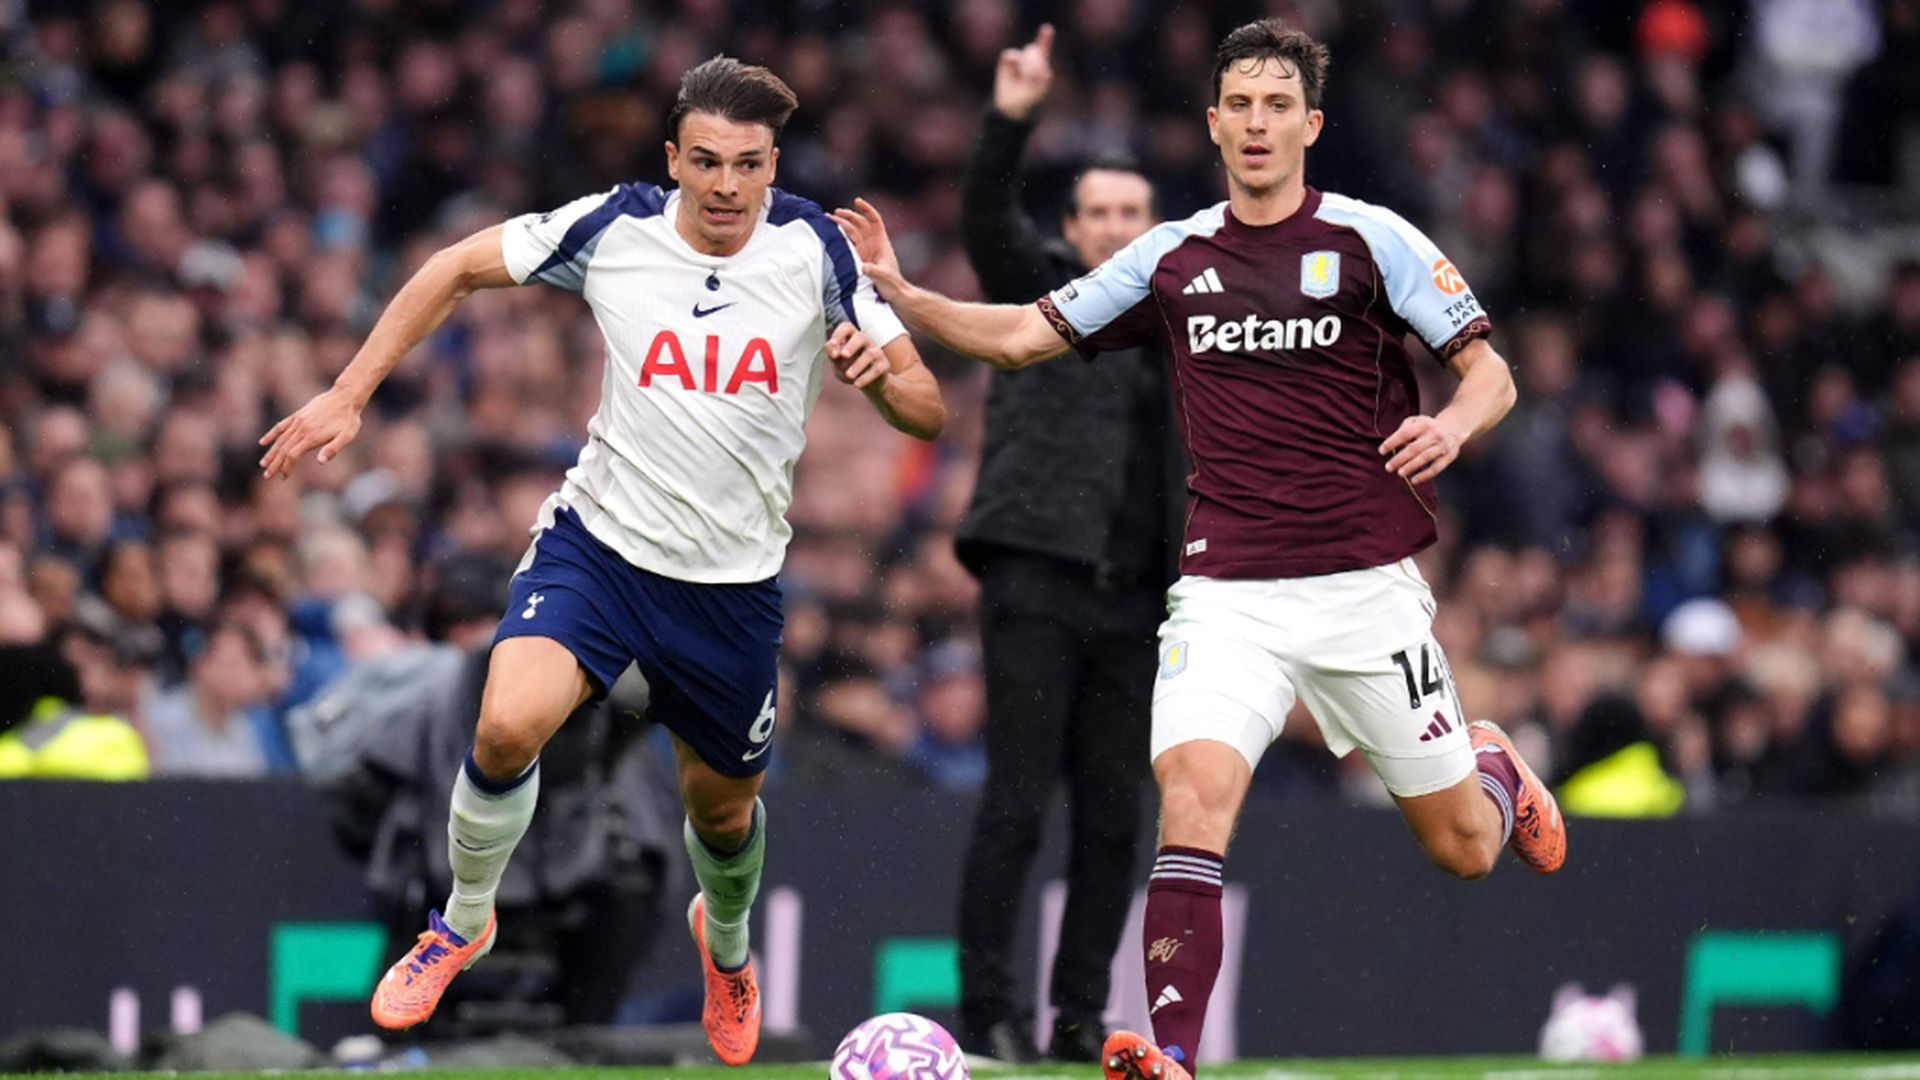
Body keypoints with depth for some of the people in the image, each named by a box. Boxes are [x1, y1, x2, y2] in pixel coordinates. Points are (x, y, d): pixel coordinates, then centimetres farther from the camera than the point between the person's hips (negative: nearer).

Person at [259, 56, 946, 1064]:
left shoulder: (812, 249, -9)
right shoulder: (614, 229, -10)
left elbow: (927, 413, -5)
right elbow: (460, 267, 5)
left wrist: (883, 372, -29)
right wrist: (347, 395, 0)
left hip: (733, 582, 1)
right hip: (598, 539, -1)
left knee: (721, 804, 15)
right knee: (508, 724, -25)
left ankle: (726, 940, 52)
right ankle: (464, 922, 3)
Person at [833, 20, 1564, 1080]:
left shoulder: (1373, 241, -2)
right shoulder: (1173, 256, 7)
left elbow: (1490, 370, 0)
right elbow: (1024, 335, 12)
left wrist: (1451, 424, -22)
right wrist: (897, 293, -1)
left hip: (1365, 585, -1)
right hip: (1228, 592, 1)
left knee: (1462, 849, 8)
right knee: (1193, 790, -24)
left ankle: (1495, 770, 46)